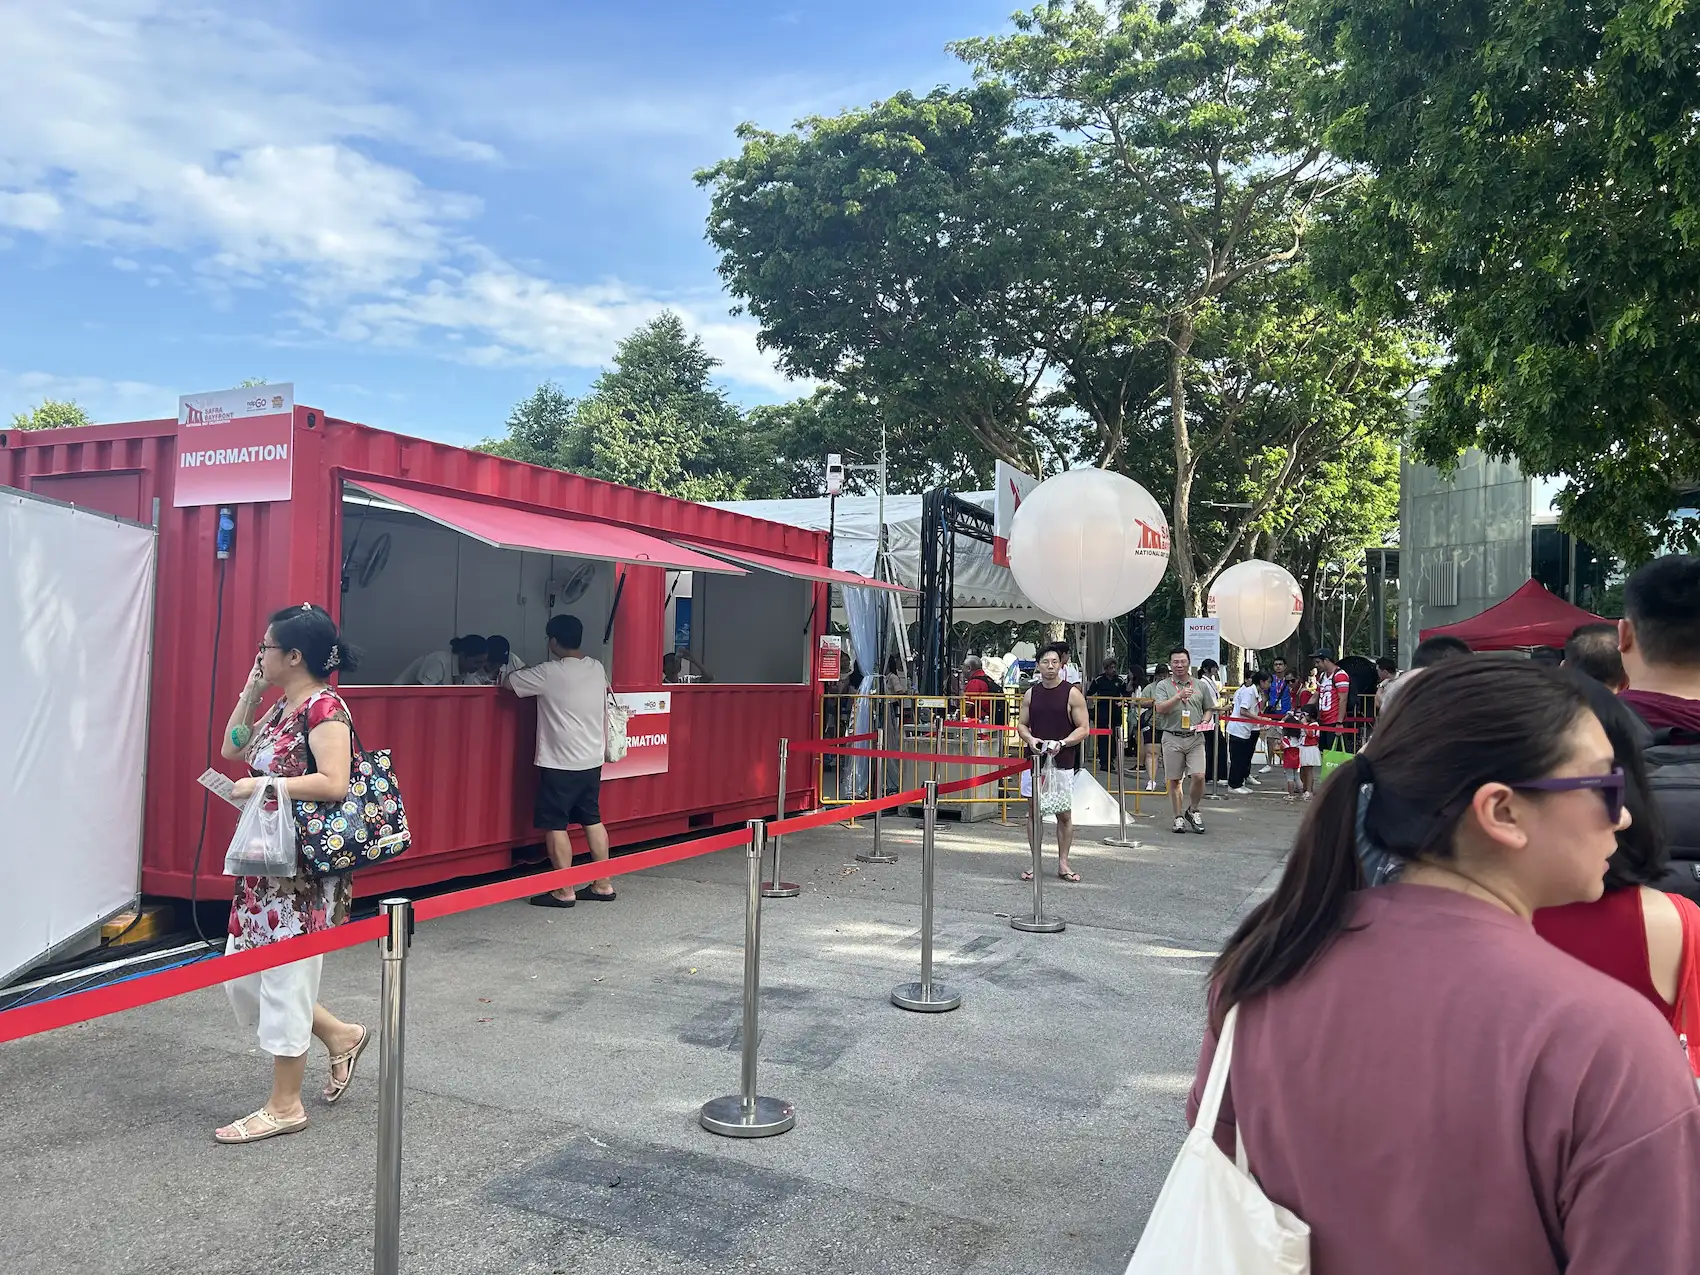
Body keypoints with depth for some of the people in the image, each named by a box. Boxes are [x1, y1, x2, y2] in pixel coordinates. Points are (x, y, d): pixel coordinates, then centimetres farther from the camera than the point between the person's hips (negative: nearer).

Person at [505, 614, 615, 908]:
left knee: (555, 825, 2)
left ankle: (565, 892, 5)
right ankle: (603, 884, 18)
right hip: (592, 760, 7)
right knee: (592, 820, 14)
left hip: (559, 763, -7)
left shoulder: (549, 673, -14)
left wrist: (522, 672, 18)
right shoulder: (597, 669, 4)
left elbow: (507, 683, -4)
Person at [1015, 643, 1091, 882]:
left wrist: (1062, 743, -18)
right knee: (1034, 812, 6)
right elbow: (1021, 724, 12)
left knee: (1064, 814, 4)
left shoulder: (1072, 694, -3)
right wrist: (1030, 739, -9)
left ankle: (1063, 863, 15)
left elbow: (1084, 728, -4)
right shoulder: (1030, 694, 7)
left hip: (1063, 762, -3)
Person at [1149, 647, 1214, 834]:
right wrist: (1178, 696, -22)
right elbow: (1160, 708, -11)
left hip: (1195, 738, 1)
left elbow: (1208, 709, 19)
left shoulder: (1200, 686, 12)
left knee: (1198, 776, -11)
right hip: (1172, 738, -1)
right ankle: (1179, 817, 16)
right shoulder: (1163, 686, 4)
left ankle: (1193, 810, 12)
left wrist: (1203, 722, -1)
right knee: (1175, 780, 4)